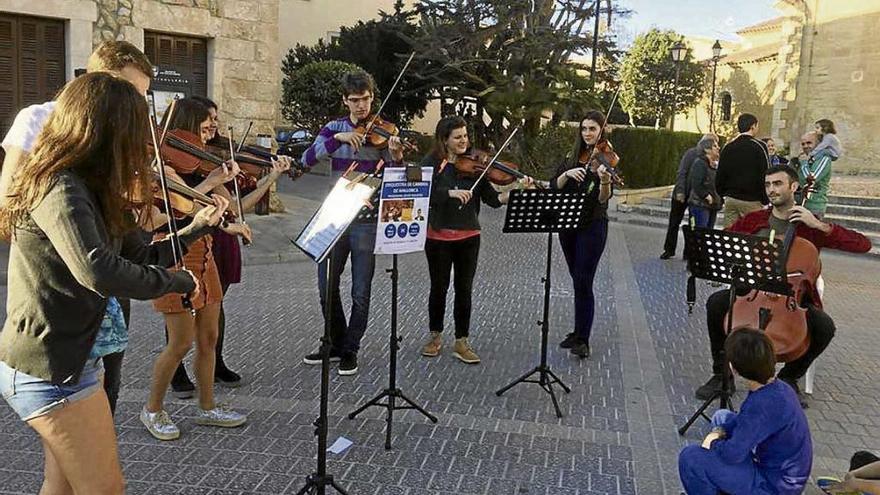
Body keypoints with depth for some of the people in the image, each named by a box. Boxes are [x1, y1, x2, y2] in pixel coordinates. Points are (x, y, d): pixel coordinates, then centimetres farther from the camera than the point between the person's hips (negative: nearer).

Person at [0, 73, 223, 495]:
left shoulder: (89, 190, 6)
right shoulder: (60, 191, -23)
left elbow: (141, 256, 13)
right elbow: (99, 272, -40)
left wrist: (198, 226, 13)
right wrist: (179, 281, -27)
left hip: (58, 360, 10)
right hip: (50, 370, -9)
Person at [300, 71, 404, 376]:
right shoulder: (334, 129, 6)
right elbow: (308, 159, -8)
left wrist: (396, 157, -29)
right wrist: (338, 138, -21)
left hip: (368, 220, -3)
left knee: (361, 293, 2)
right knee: (327, 286, 11)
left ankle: (350, 351, 18)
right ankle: (336, 344, 29)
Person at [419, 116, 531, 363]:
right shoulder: (432, 163, -3)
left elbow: (492, 199, -3)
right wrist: (451, 192, -32)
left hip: (469, 236, 2)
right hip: (439, 236, -2)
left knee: (464, 290, 5)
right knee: (439, 288, 11)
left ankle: (462, 342, 18)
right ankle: (435, 336, 30)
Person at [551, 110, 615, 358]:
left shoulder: (606, 158, -6)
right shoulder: (573, 157, 9)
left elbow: (603, 199, -18)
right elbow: (554, 186, -2)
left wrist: (605, 181, -38)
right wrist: (568, 173, -21)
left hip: (592, 227, -5)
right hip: (568, 226, 6)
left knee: (583, 283, -8)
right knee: (578, 280, 15)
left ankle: (583, 340, 0)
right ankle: (579, 331, 27)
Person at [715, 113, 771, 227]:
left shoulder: (727, 147, 8)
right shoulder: (759, 147, -7)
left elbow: (720, 175, 10)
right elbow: (765, 176, -9)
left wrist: (722, 194, 18)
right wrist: (765, 201, -4)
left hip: (730, 199, 5)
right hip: (751, 200, -5)